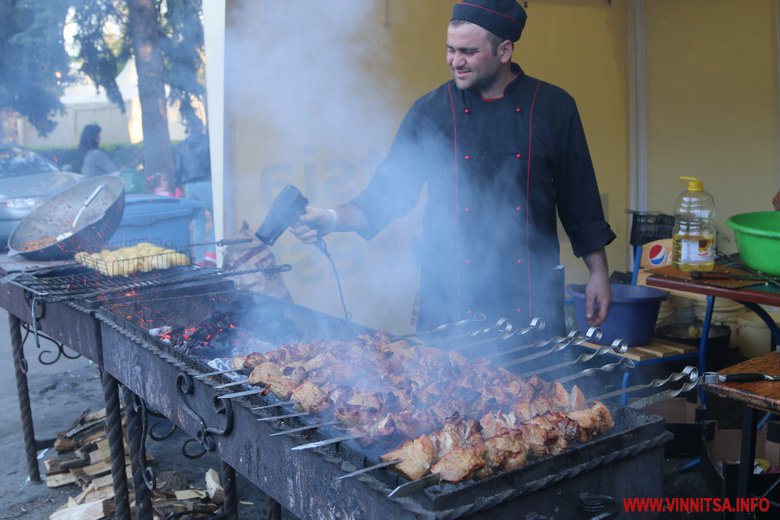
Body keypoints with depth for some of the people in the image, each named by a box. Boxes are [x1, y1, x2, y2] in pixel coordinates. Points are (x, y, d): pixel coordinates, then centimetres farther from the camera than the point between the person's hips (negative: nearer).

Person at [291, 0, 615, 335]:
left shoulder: (552, 107, 1)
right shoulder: (430, 112, 1)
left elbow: (580, 199, 6)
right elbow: (388, 194, 2)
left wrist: (598, 273, 6)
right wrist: (331, 219, -13)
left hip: (533, 293, 0)